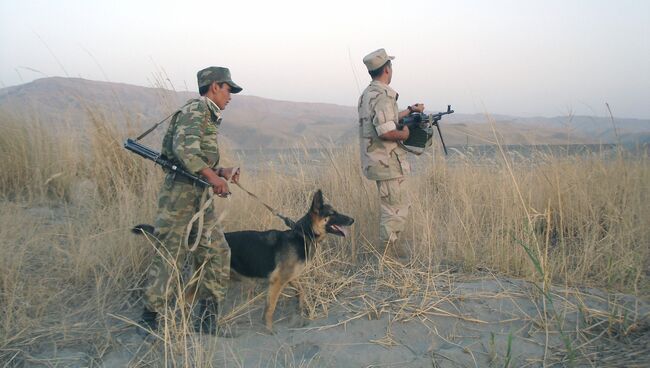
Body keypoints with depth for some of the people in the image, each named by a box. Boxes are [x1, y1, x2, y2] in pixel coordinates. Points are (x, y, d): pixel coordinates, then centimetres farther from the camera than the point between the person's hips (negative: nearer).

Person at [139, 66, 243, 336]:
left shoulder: (209, 117, 22)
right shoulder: (196, 109, -8)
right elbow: (184, 149, -23)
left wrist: (222, 172, 11)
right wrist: (212, 176, -22)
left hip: (200, 198, 10)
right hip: (180, 194, -10)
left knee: (217, 252, 6)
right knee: (170, 257, -3)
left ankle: (207, 316, 14)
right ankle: (150, 318, 9)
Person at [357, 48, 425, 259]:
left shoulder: (367, 94, 12)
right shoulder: (383, 96, -20)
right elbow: (386, 132, -30)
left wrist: (410, 111, 27)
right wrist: (404, 134, -11)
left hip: (376, 160, 10)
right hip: (387, 162, -10)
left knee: (395, 205, 19)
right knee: (395, 209, 0)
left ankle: (390, 245, 27)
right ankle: (390, 248, 8)